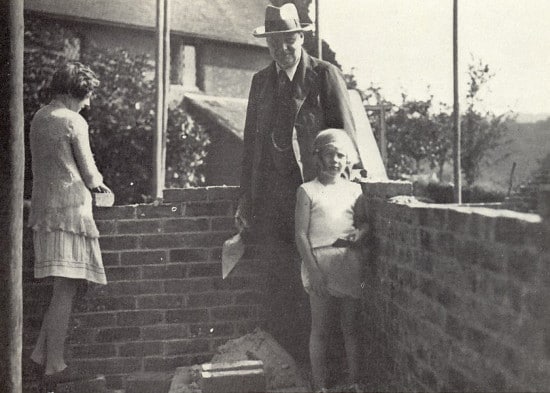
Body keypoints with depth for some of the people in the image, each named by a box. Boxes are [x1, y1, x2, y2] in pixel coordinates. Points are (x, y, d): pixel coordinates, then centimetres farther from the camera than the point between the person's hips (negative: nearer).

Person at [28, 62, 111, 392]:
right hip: (70, 207, -8)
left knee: (63, 288, 13)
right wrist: (98, 183, 16)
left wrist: (91, 182, 19)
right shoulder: (74, 122, -8)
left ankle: (44, 354, 12)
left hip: (43, 207, 8)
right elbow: (88, 174, -6)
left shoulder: (38, 118, 17)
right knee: (66, 289, -6)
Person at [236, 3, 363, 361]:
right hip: (272, 193, 4)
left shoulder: (326, 75, 2)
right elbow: (251, 141, 17)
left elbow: (345, 133, -1)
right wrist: (246, 198, 12)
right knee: (280, 276, 2)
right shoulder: (261, 81, 16)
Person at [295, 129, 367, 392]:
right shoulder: (307, 191, 0)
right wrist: (313, 269, -11)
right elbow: (301, 234, -3)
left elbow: (363, 221, 18)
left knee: (351, 326, 9)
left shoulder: (354, 190, 10)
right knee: (320, 328, 3)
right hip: (319, 260, -3)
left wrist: (360, 232, -7)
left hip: (349, 260, 3)